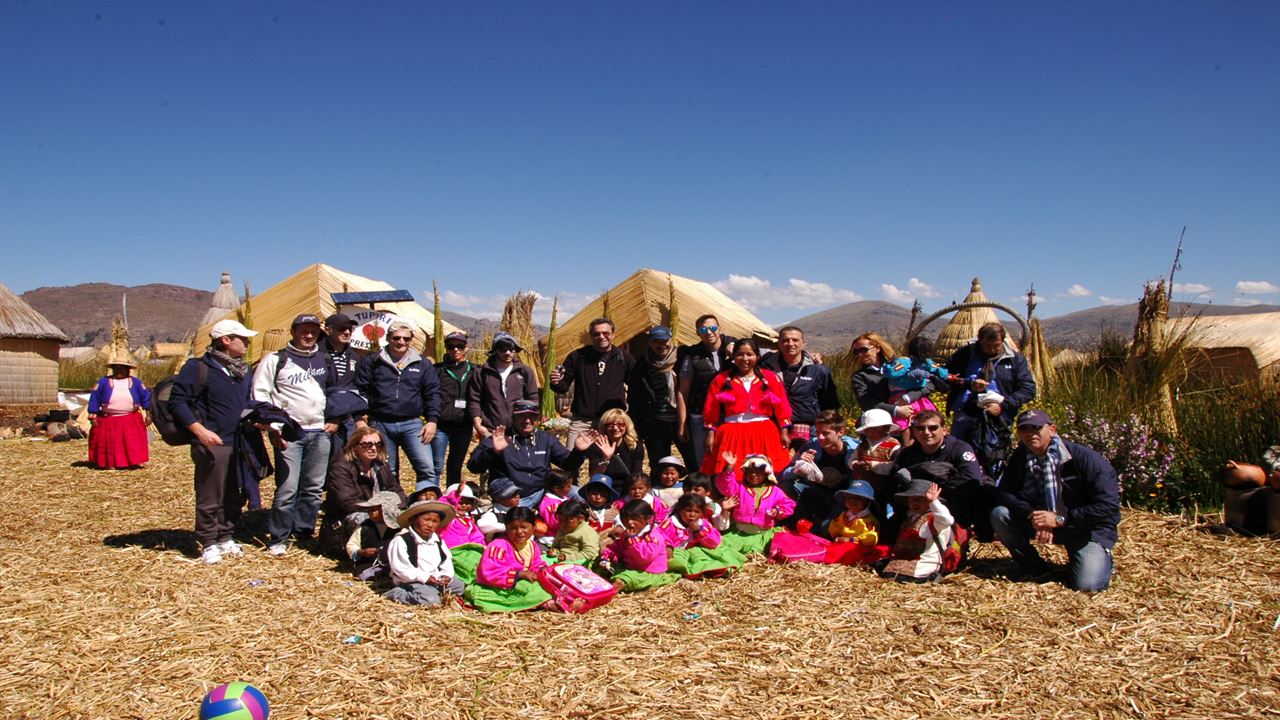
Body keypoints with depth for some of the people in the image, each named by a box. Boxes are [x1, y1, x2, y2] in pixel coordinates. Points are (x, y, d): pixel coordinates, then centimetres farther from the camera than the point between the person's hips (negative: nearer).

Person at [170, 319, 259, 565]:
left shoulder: (244, 371, 16)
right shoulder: (198, 368, -7)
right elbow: (177, 401, -9)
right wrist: (200, 430, -17)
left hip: (240, 444, 7)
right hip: (212, 444, -7)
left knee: (233, 496, 13)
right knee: (209, 498, 0)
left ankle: (226, 538, 26)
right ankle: (209, 544, 11)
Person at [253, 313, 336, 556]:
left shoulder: (325, 361, 15)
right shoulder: (276, 360, 1)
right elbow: (260, 394, -2)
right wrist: (273, 427, -9)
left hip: (320, 433, 5)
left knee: (314, 488, 7)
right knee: (287, 488, -9)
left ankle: (304, 532, 18)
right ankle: (278, 538, 2)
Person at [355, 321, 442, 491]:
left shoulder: (422, 365, 9)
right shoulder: (372, 362, 5)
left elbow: (432, 393, 9)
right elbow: (361, 391, 4)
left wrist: (432, 420, 0)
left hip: (412, 424, 0)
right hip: (380, 424, 0)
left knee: (427, 469, -11)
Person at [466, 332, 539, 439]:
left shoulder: (525, 371, 7)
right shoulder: (481, 373, 4)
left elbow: (533, 399, 9)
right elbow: (474, 401, 4)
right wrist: (477, 425, -6)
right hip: (490, 432, -1)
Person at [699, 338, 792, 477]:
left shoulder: (770, 378, 8)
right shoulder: (721, 380, 8)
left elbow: (781, 408, 7)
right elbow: (711, 411, 6)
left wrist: (784, 433, 2)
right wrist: (711, 434, 0)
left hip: (765, 436, 0)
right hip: (732, 436, 0)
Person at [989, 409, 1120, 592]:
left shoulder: (1085, 458, -21)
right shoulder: (1020, 458, -6)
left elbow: (1108, 506, -24)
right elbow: (1003, 493, -9)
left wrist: (1060, 519, -28)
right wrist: (1032, 515, -27)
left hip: (1088, 529, -4)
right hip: (1040, 521, 4)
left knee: (1087, 584, -24)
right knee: (999, 514, -19)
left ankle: (1101, 554, 14)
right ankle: (1034, 568, 0)